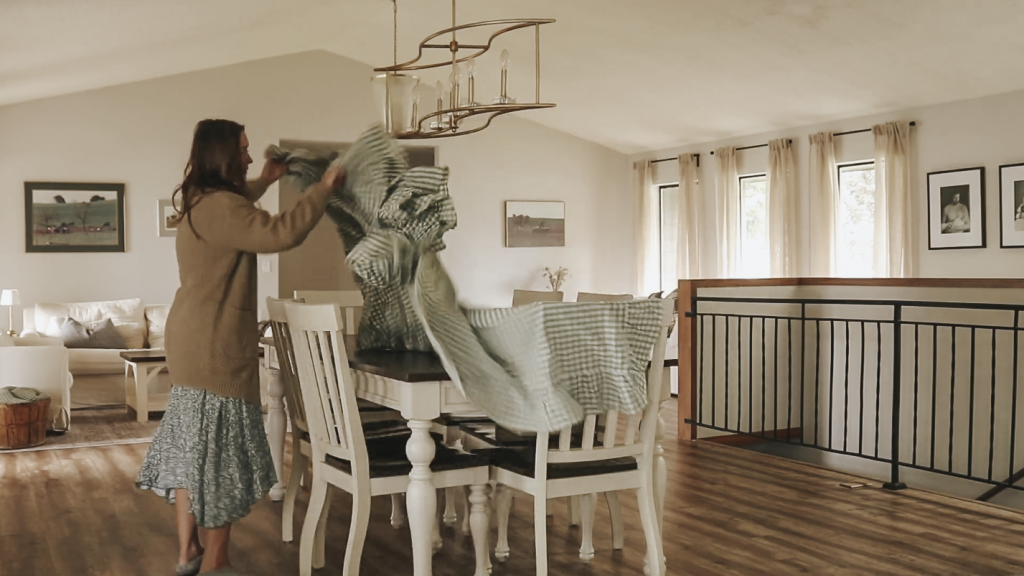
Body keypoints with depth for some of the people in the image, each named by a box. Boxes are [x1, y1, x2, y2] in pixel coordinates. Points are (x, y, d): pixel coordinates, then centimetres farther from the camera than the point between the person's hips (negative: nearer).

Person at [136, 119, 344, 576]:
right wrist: (323, 188, -19)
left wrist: (263, 183, 40)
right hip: (216, 349, -10)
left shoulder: (201, 201, 13)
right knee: (220, 454, -1)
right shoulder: (218, 205, -19)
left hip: (193, 344, 11)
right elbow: (281, 233, -29)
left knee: (192, 447, 15)